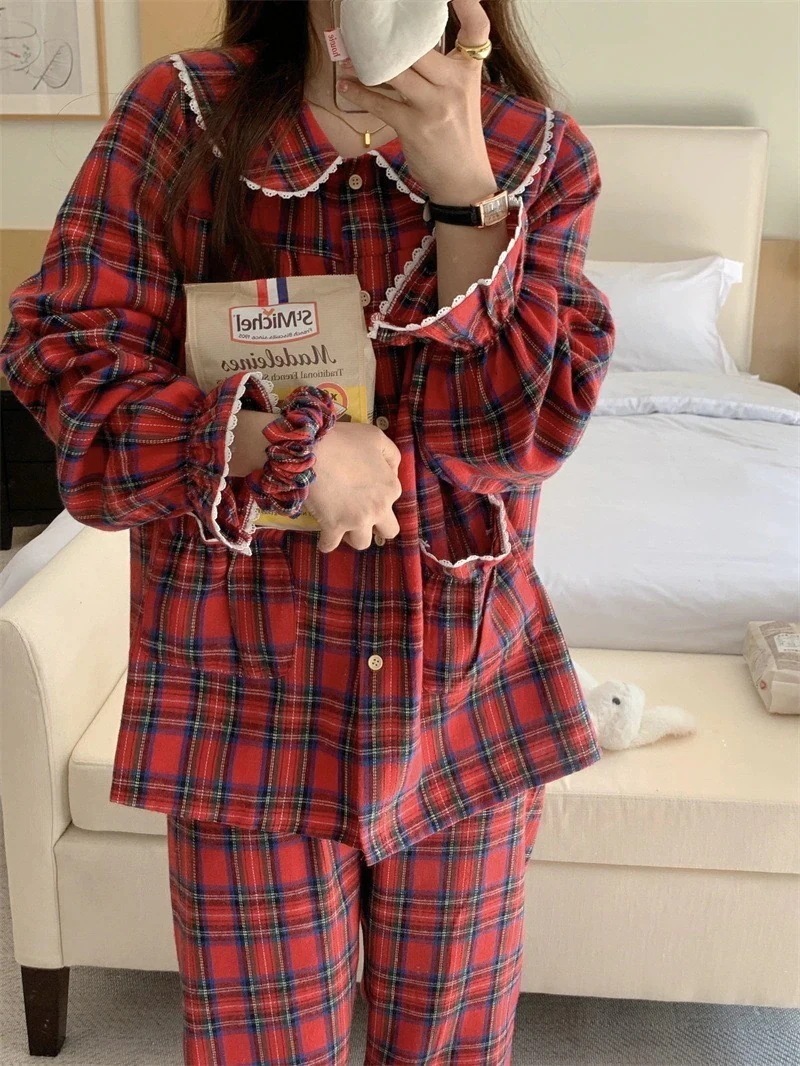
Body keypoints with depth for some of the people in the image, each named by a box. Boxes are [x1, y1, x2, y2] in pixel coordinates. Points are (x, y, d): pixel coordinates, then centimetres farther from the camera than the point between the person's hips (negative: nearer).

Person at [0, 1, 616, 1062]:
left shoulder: (542, 151, 0)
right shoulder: (181, 112, -3)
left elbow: (527, 426, -10)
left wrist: (461, 180, -20)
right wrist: (283, 442, -21)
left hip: (470, 690, 2)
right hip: (250, 694, -1)